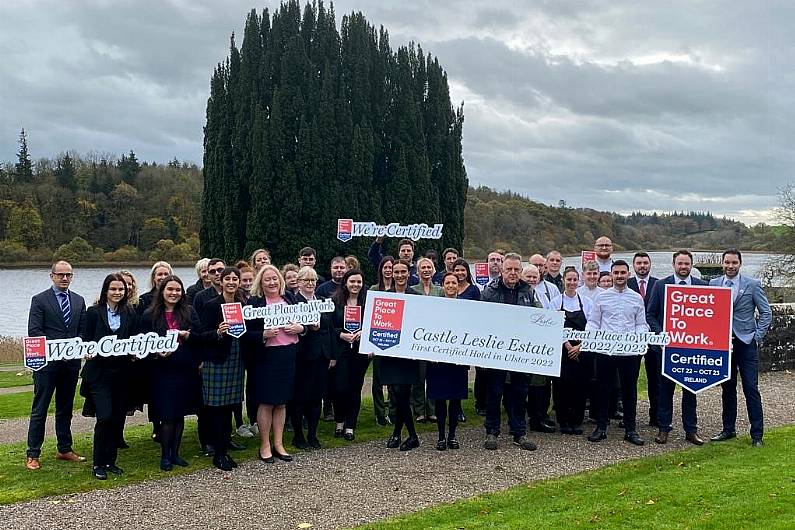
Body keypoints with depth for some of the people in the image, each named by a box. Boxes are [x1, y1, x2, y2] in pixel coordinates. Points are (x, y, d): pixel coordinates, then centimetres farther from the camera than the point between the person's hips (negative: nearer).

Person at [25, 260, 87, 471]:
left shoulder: (79, 301, 12)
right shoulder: (40, 300, -3)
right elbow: (34, 331, -9)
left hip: (71, 361, 5)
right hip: (47, 361, -5)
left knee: (66, 408, 14)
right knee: (39, 409, 0)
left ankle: (65, 449, 24)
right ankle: (33, 455, 6)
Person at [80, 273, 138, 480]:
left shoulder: (130, 314, 9)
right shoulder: (94, 312, 1)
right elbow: (86, 339, 2)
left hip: (122, 373, 3)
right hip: (99, 372, -3)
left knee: (118, 418, 7)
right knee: (104, 417, -11)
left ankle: (111, 461, 20)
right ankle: (98, 464, 1)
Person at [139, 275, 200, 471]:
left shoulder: (189, 312, 6)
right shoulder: (150, 315, 2)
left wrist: (187, 335, -18)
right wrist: (157, 353, -17)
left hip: (186, 369, 2)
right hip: (162, 369, -2)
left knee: (180, 413, 9)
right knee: (167, 415, -2)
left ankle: (175, 453, 21)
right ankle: (165, 455, 11)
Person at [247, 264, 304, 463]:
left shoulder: (290, 298, 9)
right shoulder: (254, 302, -5)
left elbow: (305, 322, 14)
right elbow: (247, 333, -8)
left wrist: (300, 328, -7)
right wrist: (264, 334, -23)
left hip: (289, 355, 4)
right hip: (266, 356, -4)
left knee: (282, 402, 12)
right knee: (266, 402, 2)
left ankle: (278, 444, 22)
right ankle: (265, 446, 14)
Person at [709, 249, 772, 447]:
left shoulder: (752, 284, -1)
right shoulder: (713, 284, 5)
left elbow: (766, 312, 1)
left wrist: (757, 336, -5)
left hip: (746, 343, -3)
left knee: (751, 389, -2)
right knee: (727, 389, 11)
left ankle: (757, 434, 5)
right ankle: (728, 429, 21)